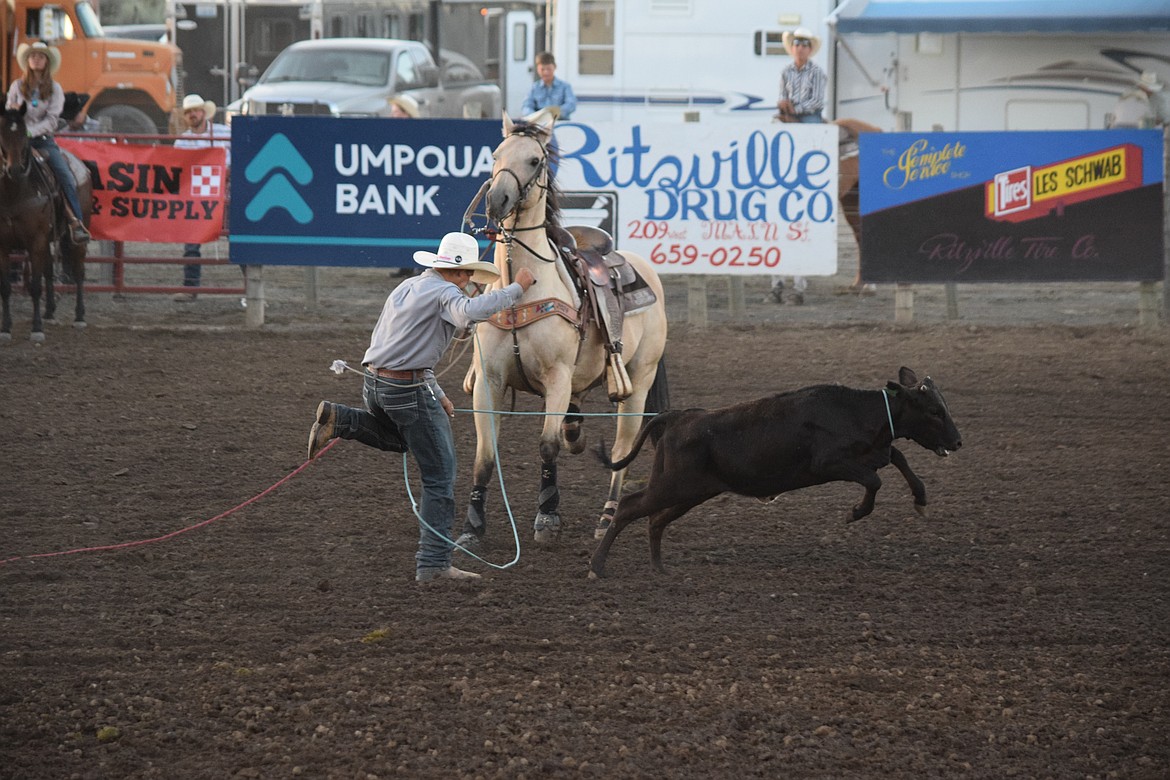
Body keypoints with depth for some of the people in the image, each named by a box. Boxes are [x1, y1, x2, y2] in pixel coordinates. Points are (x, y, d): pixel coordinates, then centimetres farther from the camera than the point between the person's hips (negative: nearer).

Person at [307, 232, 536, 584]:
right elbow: (471, 311, -33)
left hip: (374, 383, 8)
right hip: (410, 390, -8)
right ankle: (433, 562, -3)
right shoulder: (444, 293, -9)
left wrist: (437, 395, 24)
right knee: (440, 475, 1)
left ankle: (340, 420, 14)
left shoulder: (406, 288, 19)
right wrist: (515, 289, -23)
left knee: (400, 438, 39)